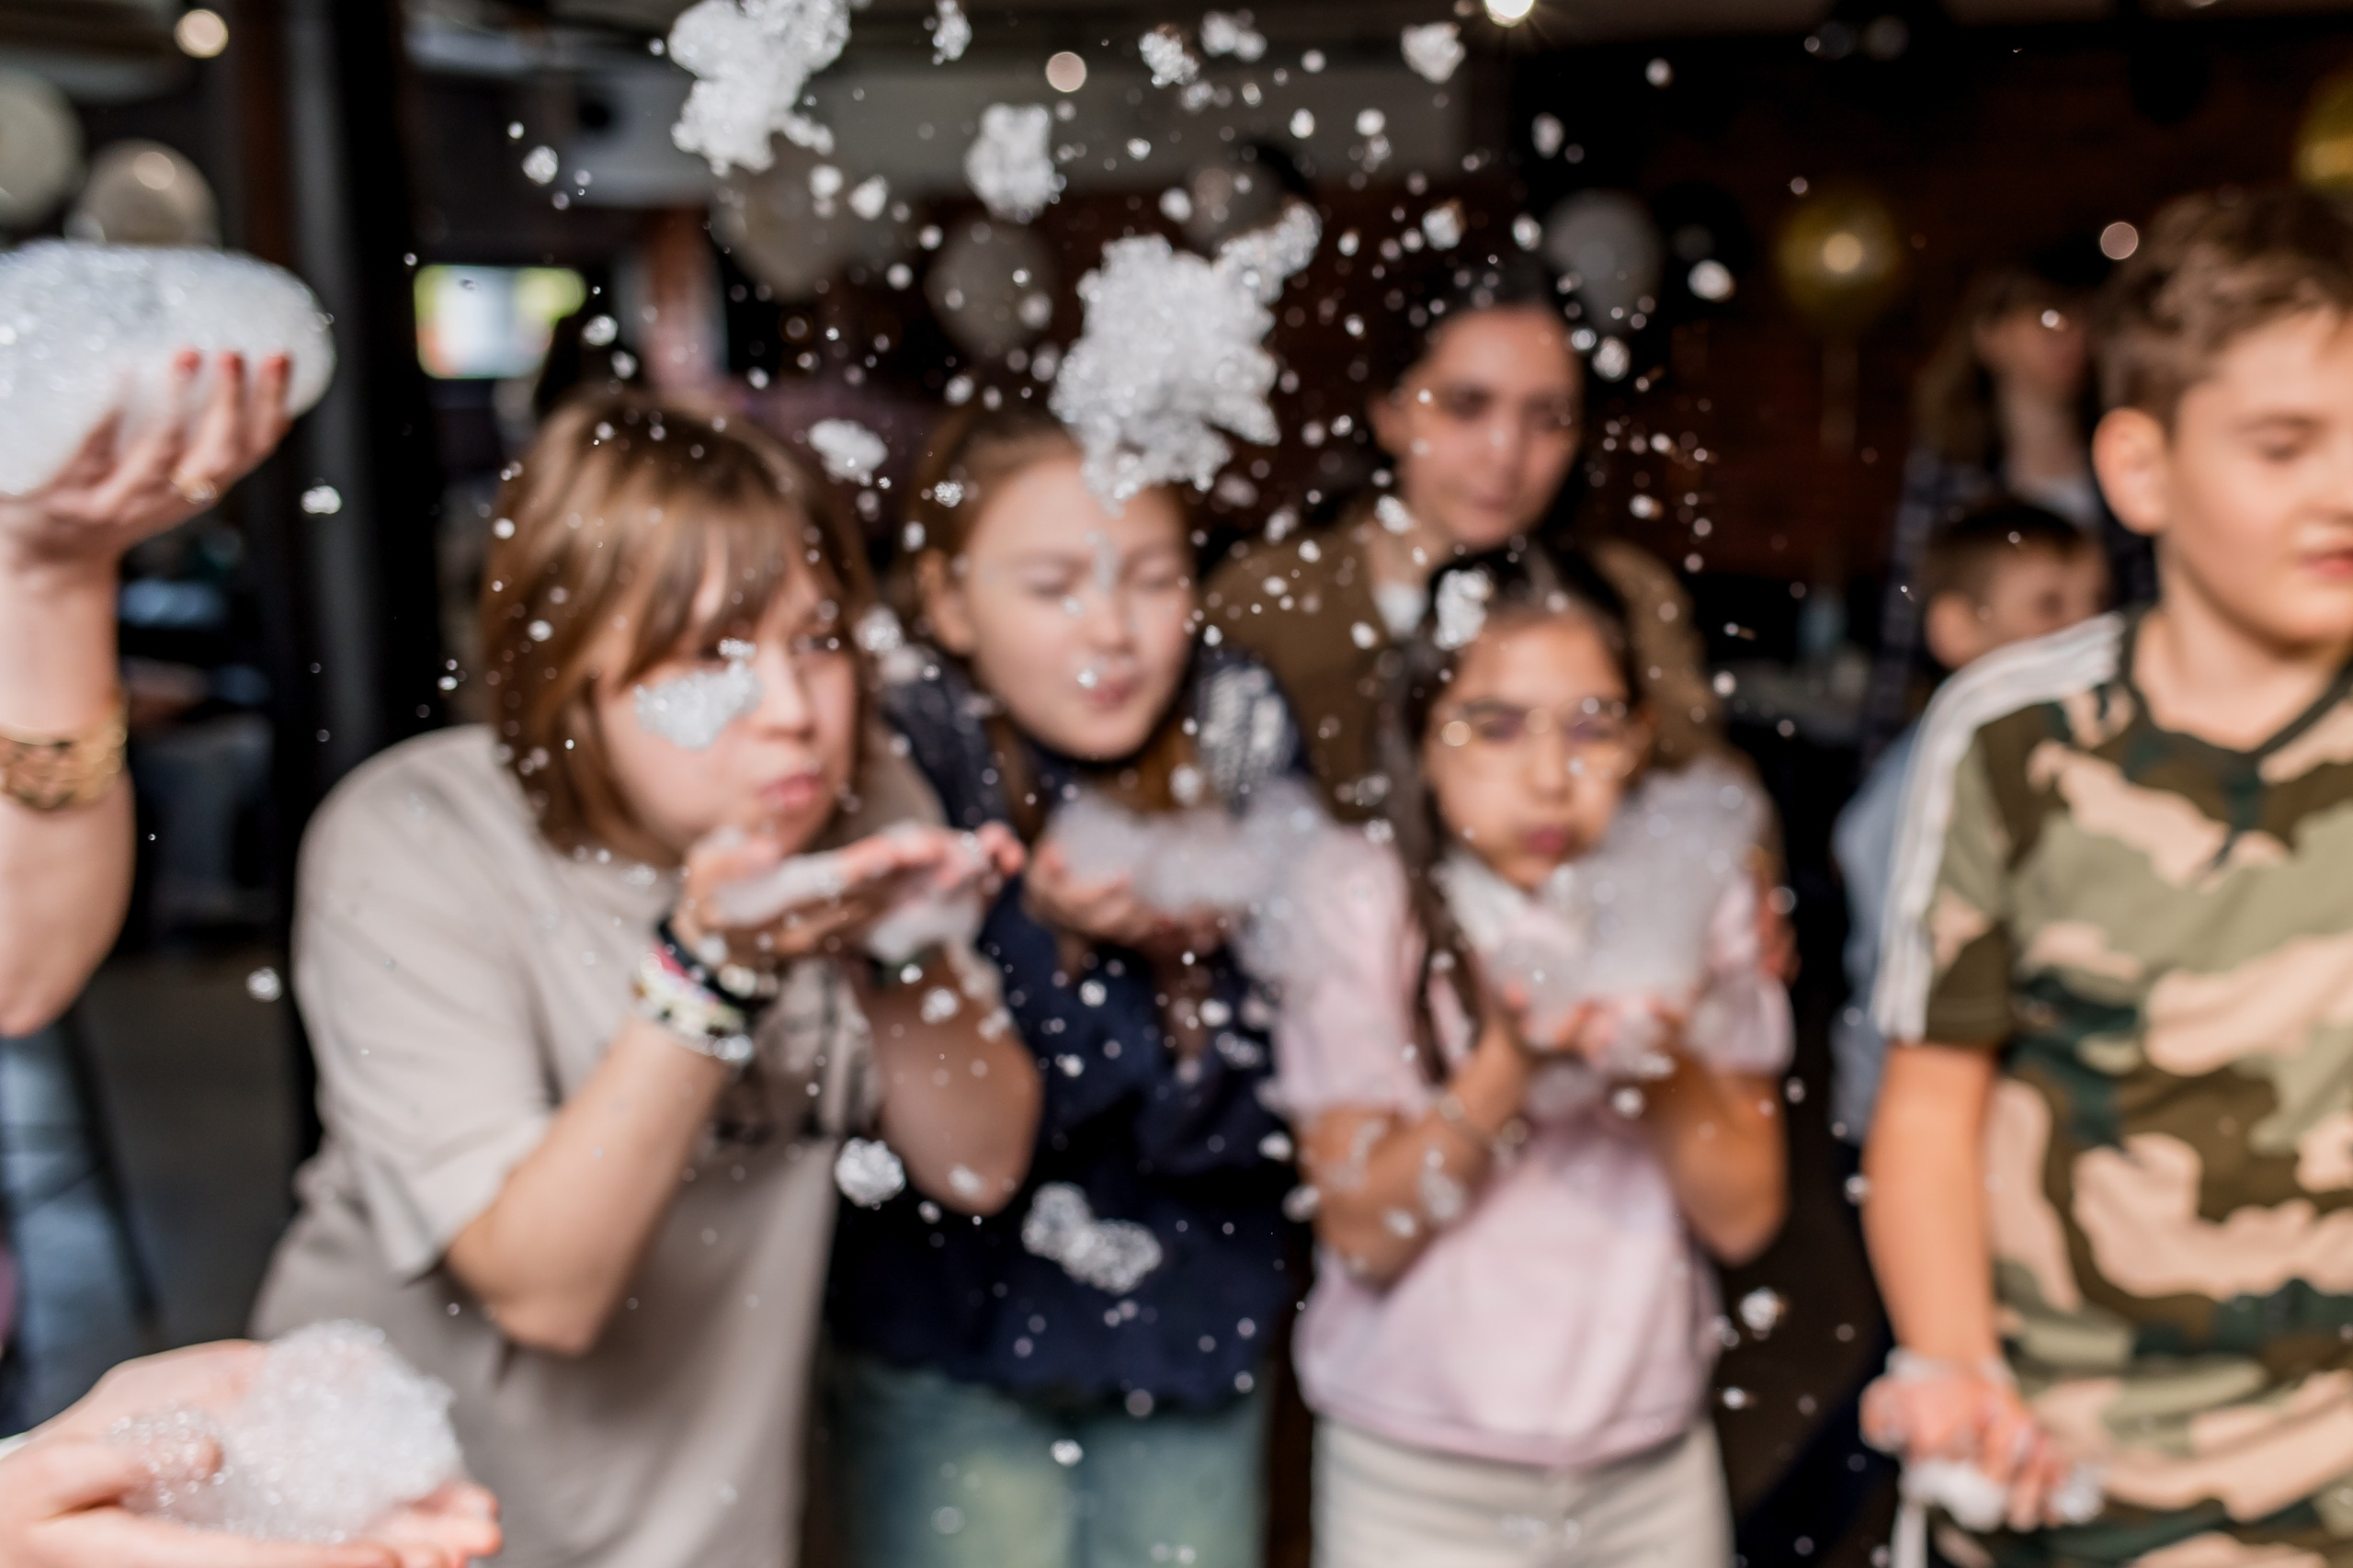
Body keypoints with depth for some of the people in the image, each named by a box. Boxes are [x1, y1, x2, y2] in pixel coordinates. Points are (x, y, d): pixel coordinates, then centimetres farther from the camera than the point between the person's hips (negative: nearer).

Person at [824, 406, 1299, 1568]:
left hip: (1194, 1334, 3)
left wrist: (1188, 962, -25)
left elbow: (1256, 1116, -7)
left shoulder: (1239, 744, -8)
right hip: (952, 1345, -3)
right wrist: (1049, 936, -30)